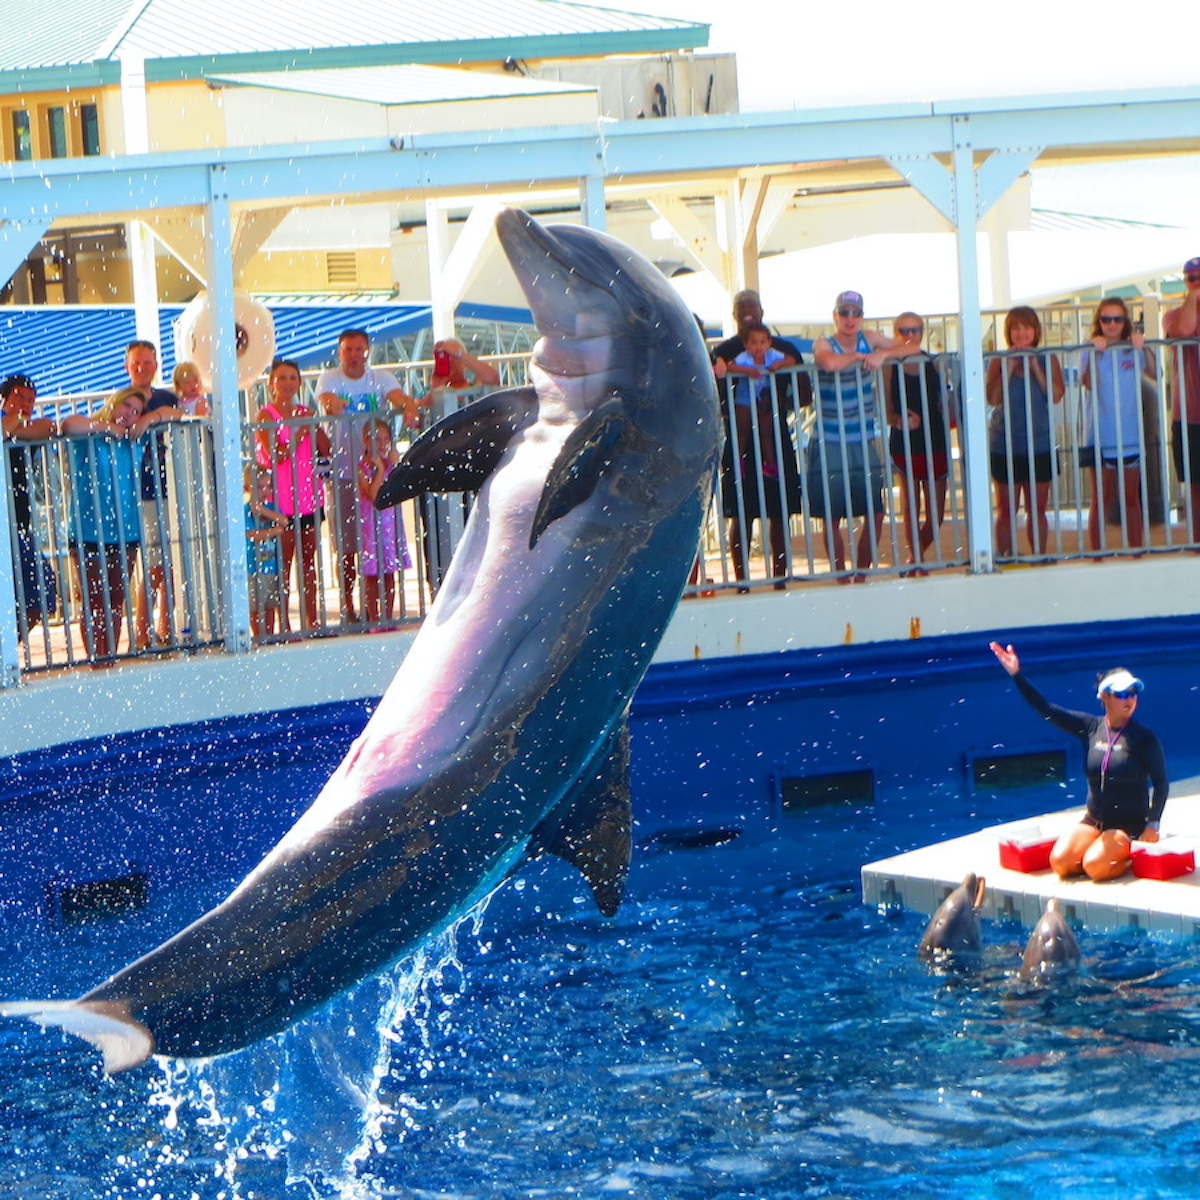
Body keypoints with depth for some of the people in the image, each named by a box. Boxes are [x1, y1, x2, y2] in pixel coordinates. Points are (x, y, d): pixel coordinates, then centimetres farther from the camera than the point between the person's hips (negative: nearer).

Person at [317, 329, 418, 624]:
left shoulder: (381, 379, 5)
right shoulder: (329, 378, 2)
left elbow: (399, 397, -15)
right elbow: (326, 400, -19)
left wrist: (409, 408, -39)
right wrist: (331, 405, -44)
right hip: (342, 472, -1)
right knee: (345, 547, 0)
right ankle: (348, 608, 10)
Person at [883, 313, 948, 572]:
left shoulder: (934, 364, 6)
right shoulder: (890, 368, -1)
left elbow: (944, 405, 8)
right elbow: (886, 411, -3)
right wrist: (899, 420, -24)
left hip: (934, 443, 3)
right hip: (905, 446, -3)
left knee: (936, 515, 4)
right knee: (911, 510, 0)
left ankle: (914, 560, 25)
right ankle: (919, 564, 11)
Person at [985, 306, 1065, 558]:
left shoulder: (1047, 360, 3)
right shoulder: (999, 362, 0)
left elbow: (1056, 395, -10)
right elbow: (993, 398, -13)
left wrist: (1035, 367, -14)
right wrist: (1009, 367, -16)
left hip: (1040, 445, 1)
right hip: (1005, 446, -1)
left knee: (1037, 509, 8)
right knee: (1007, 511, 2)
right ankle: (1005, 560, 6)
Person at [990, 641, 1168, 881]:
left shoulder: (1144, 738, -10)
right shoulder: (1090, 727, 0)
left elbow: (1161, 783, -5)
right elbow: (1046, 710, -2)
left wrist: (1153, 823, -15)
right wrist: (1017, 675, -10)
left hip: (1129, 825, -5)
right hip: (1093, 821, 5)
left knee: (1093, 866, -28)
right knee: (1060, 862, -17)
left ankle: (1133, 856, 4)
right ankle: (1117, 854, 8)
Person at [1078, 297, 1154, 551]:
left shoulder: (1134, 350, 3)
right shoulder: (1092, 352, -3)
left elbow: (1154, 374, -12)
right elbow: (1088, 384, -19)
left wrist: (1143, 349, -25)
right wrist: (1094, 353, -29)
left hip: (1130, 435, 2)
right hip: (1101, 436, -2)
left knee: (1131, 499, 10)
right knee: (1101, 499, 1)